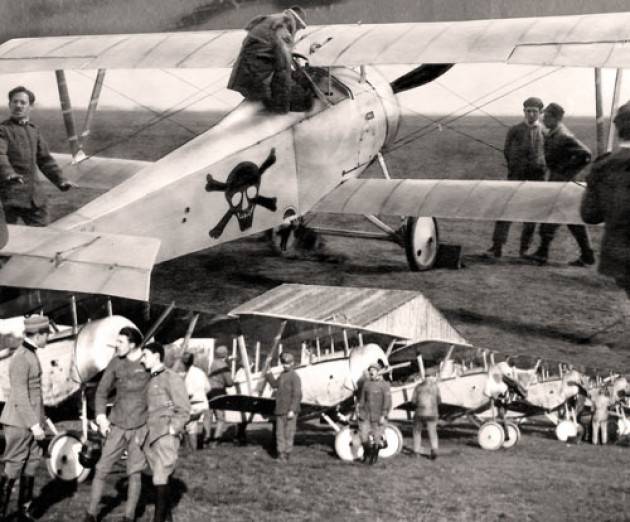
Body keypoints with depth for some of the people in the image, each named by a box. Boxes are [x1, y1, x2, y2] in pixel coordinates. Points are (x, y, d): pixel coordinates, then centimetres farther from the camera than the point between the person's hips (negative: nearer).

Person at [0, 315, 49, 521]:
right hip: (19, 422, -9)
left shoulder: (30, 354, 11)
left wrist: (39, 419, 20)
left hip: (31, 419, 9)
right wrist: (34, 424, -21)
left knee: (31, 463, 12)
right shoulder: (20, 359, -19)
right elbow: (20, 396, -21)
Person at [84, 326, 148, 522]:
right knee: (102, 469, 0)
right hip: (117, 427, 2)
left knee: (134, 473, 2)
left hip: (140, 428, -2)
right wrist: (101, 417, -3)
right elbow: (102, 392, 9)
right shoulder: (116, 363, 1)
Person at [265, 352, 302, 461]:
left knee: (289, 433, -1)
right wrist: (268, 373, 20)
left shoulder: (294, 377, -12)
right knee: (280, 433, 9)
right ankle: (281, 453, 16)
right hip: (280, 410, 8)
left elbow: (297, 395, -16)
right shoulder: (282, 375, 13)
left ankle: (287, 453, 6)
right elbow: (274, 384, 31)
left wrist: (292, 410, -20)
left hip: (290, 411, -8)